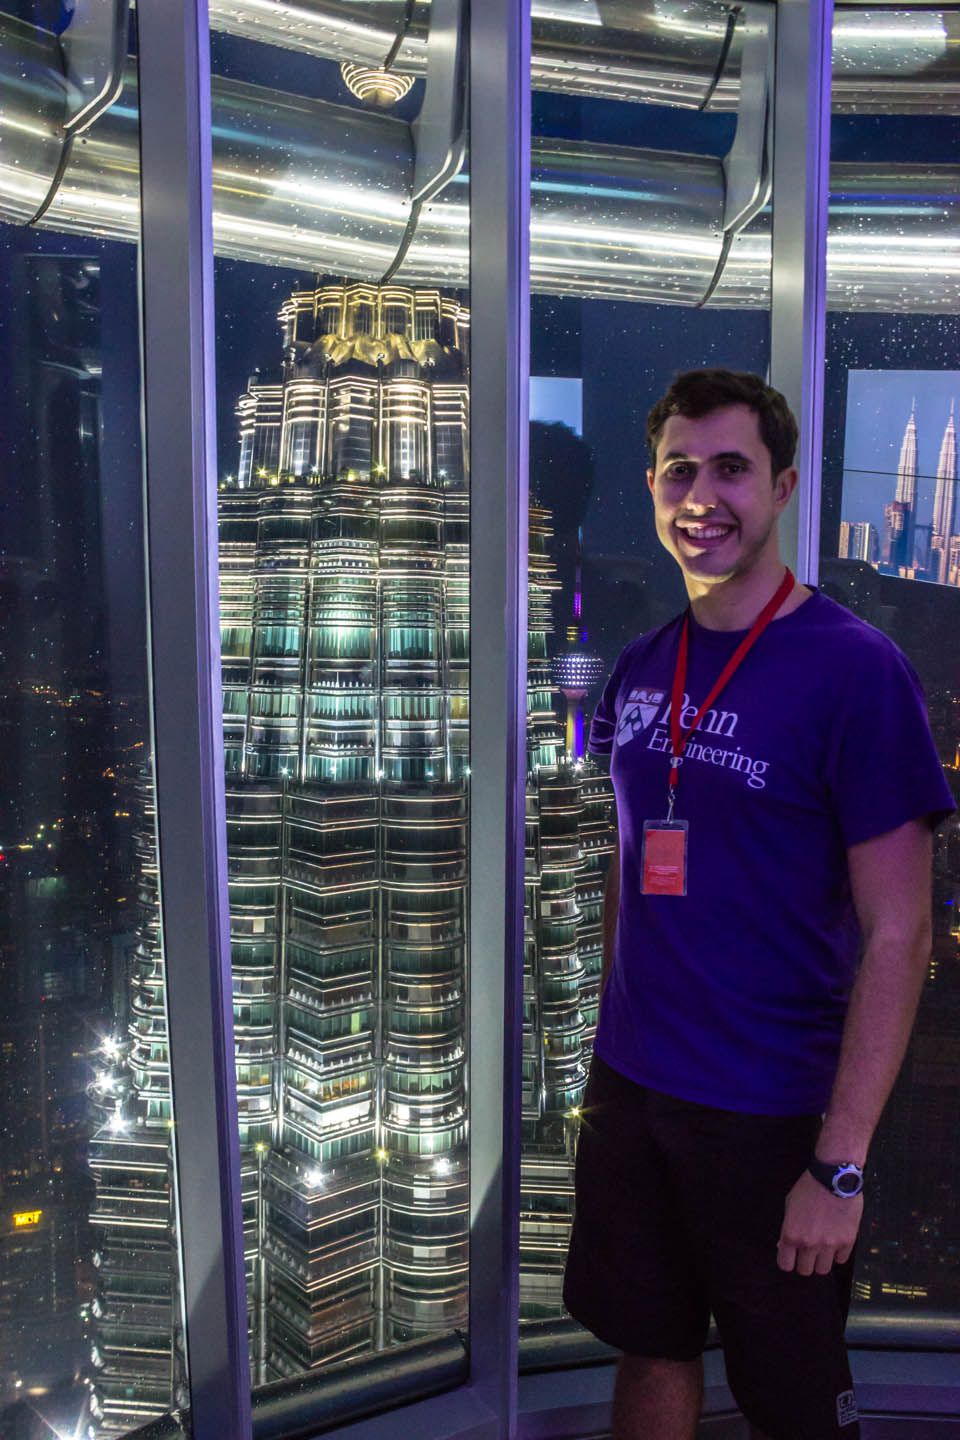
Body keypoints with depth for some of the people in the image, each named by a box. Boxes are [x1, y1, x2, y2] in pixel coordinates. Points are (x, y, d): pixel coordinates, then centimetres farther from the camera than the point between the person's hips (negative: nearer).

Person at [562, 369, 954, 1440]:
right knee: (651, 1349, 21)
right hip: (630, 1089, 5)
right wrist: (618, 1037, 11)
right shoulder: (642, 667, 3)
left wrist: (841, 1164, -16)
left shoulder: (855, 670, -16)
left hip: (771, 1114, -5)